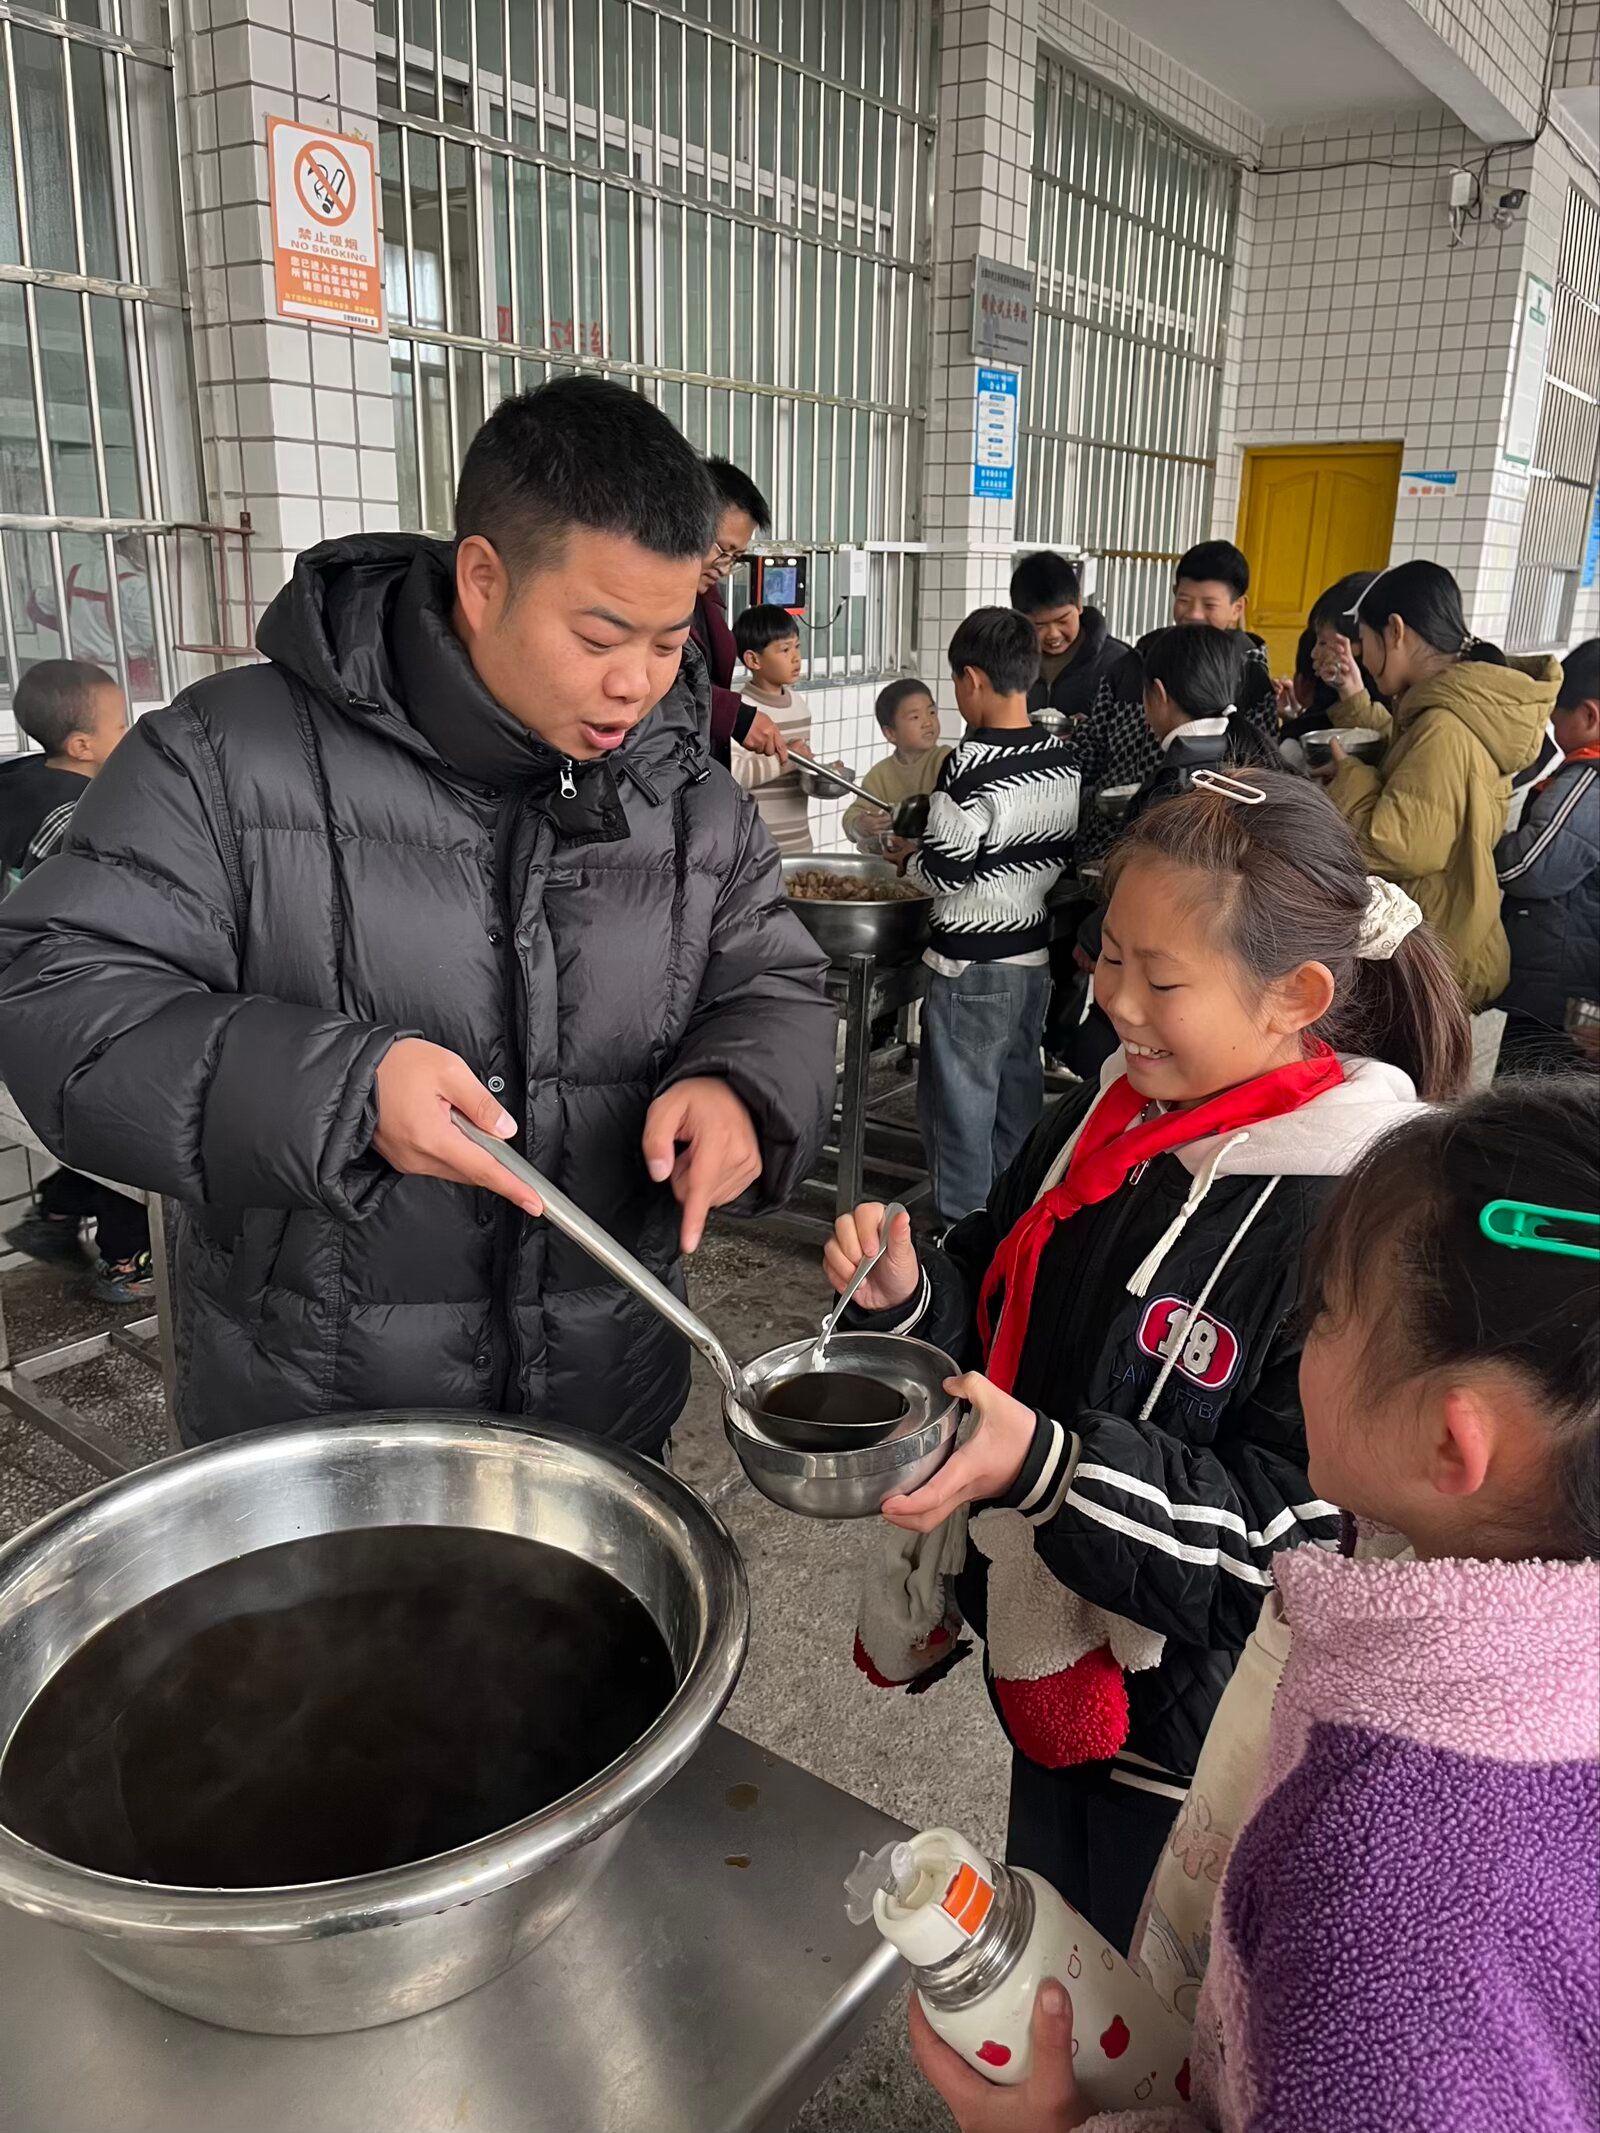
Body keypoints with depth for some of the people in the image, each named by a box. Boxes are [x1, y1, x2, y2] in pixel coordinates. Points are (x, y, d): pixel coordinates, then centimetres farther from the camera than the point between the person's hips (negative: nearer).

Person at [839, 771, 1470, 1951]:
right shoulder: (1105, 1122, -4)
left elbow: (1302, 1534, -25)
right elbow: (994, 1322, 8)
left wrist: (1044, 1465, -35)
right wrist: (908, 1292, -14)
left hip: (1193, 1726, -6)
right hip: (1054, 1664, 7)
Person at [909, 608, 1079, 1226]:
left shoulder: (970, 764, -19)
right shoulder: (1065, 759, 3)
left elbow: (942, 871, -19)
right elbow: (1067, 849, 11)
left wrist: (907, 855, 1)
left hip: (971, 965, -8)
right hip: (1037, 953, 8)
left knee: (961, 1105, 5)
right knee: (1019, 1096, 18)